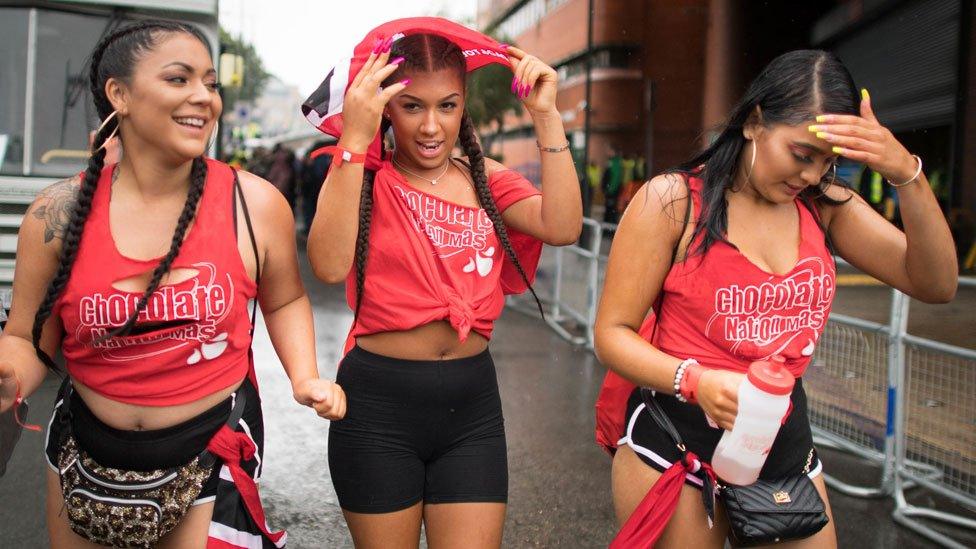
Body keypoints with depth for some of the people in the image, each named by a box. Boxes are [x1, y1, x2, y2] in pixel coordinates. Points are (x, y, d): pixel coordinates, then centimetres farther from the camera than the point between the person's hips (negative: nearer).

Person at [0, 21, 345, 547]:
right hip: (84, 452, 2)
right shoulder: (58, 215, -9)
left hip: (211, 460, -2)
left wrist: (304, 376, -8)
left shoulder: (255, 204, -11)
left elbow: (284, 300, 7)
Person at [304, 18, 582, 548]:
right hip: (378, 404, -2)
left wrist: (546, 116, -13)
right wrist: (354, 137, -25)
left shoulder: (485, 180, 6)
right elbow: (330, 264, -24)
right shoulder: (361, 176, -4)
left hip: (471, 404, 3)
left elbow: (562, 226, -11)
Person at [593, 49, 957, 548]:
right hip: (675, 442, -4)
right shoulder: (673, 200, -10)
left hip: (786, 443, 5)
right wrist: (695, 380, -27)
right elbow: (612, 333, -10)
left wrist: (907, 174, -17)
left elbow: (935, 285, -5)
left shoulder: (825, 204, 3)